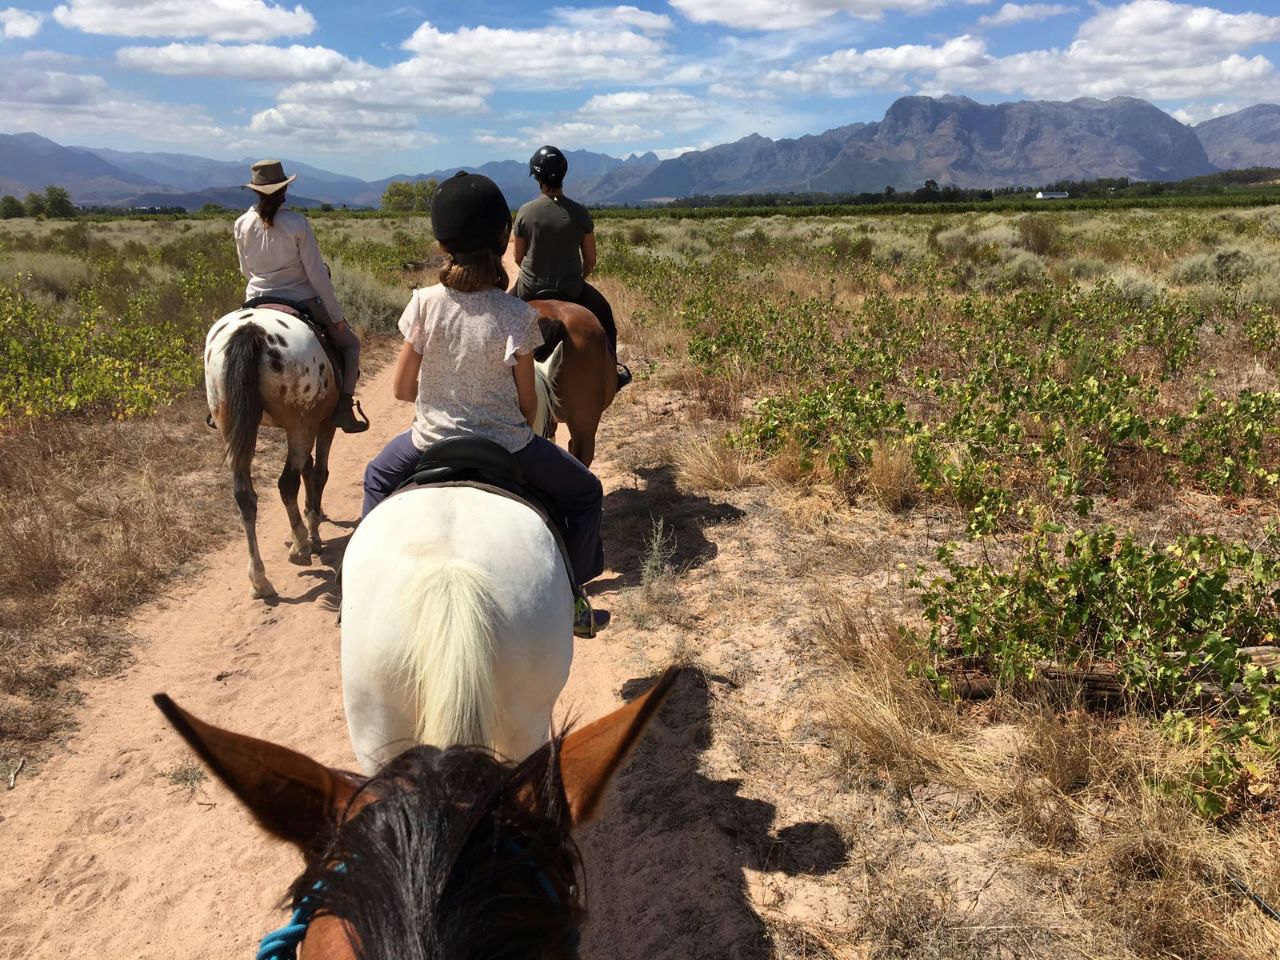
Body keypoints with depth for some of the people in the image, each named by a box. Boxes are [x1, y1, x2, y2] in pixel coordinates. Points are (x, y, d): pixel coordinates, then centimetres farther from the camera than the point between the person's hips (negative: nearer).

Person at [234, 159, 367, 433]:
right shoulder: (297, 224, -15)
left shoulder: (242, 224, -2)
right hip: (300, 304, -4)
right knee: (350, 343, 18)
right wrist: (336, 316, -5)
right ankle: (344, 410, 6)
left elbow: (245, 271, 10)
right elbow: (317, 274, -14)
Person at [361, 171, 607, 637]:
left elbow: (401, 389, -3)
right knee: (585, 492, 20)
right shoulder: (517, 316, -16)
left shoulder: (425, 304, -11)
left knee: (378, 476, 35)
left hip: (432, 441, 3)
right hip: (507, 448, -2)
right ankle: (571, 599, 22)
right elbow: (528, 403, -10)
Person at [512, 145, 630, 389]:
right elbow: (590, 261, -2)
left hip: (530, 290, 0)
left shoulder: (525, 212, -11)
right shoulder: (580, 213, -10)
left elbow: (518, 258, 0)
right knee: (604, 314, 28)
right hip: (571, 290, 0)